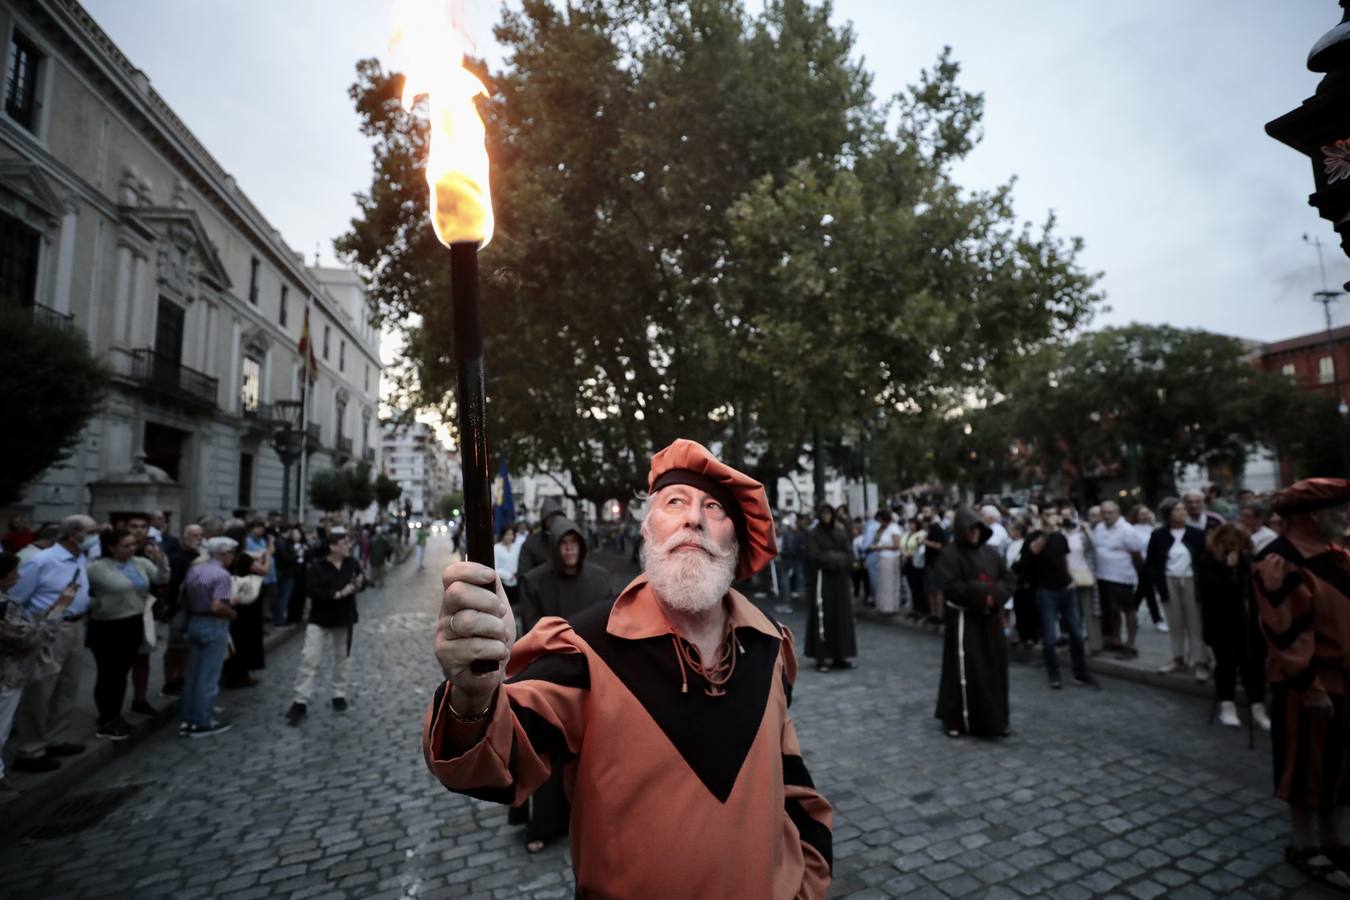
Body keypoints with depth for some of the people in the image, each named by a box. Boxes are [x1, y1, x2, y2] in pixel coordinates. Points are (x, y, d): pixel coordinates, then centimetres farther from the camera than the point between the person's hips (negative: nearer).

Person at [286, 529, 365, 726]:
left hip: (345, 619, 4)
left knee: (342, 658, 14)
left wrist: (360, 583, -17)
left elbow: (361, 581, 7)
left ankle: (338, 694, 30)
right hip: (320, 619, -4)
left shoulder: (352, 564, -3)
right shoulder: (317, 566, -15)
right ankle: (301, 702, 5)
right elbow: (312, 590, -24)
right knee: (310, 659, -4)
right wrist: (338, 594, -28)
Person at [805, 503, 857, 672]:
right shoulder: (813, 534, -4)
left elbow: (849, 554, 1)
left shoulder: (840, 532, 9)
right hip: (821, 581, -5)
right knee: (822, 617, -4)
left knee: (841, 616, 6)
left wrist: (830, 557, -14)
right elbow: (816, 557, -14)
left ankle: (840, 656, 15)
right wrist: (838, 557, -11)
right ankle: (821, 658, 1)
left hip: (839, 581, 5)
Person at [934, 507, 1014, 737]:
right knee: (963, 671, -1)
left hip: (991, 619, 6)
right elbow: (950, 586, -18)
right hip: (964, 619, -6)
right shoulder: (950, 555, -10)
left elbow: (1008, 579, 7)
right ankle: (955, 719, 11)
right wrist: (982, 593, -19)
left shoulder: (991, 553, 9)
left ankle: (994, 720, 24)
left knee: (994, 669, 10)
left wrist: (995, 595, -12)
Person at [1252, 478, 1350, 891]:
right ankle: (1304, 844, 22)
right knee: (1308, 765, 6)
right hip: (1308, 683, -8)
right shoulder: (1281, 563, -21)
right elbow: (1286, 633, -22)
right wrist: (1308, 685, -20)